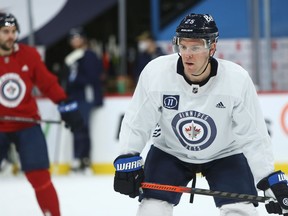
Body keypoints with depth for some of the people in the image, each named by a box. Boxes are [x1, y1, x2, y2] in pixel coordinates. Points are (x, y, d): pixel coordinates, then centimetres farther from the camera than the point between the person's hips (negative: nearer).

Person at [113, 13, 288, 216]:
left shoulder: (237, 79, -26)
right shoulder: (155, 72, -25)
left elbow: (254, 136, -20)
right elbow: (136, 122, -12)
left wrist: (271, 180, -24)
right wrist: (127, 160, -21)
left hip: (224, 154, -1)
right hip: (169, 152, 1)